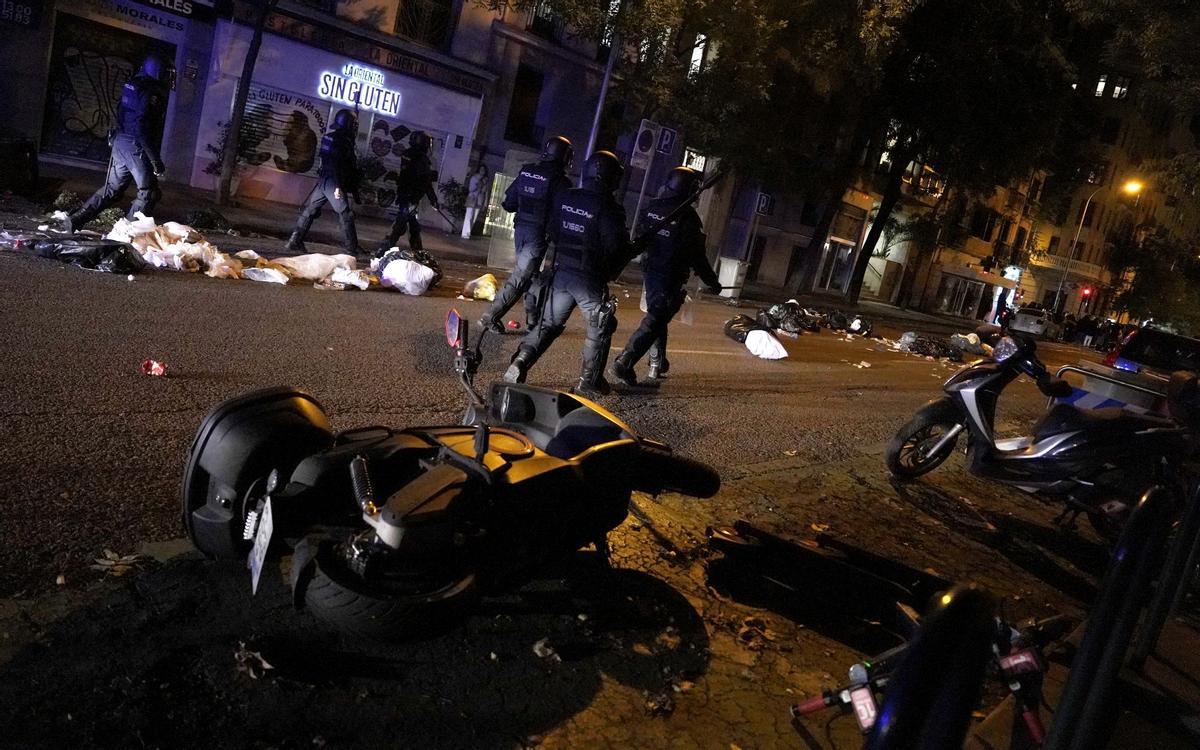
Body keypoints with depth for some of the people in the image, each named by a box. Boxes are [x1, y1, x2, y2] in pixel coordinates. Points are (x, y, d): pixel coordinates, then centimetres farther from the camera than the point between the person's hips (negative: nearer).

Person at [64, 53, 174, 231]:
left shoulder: (133, 85, 12)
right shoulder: (151, 94, -17)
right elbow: (142, 129, -22)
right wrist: (156, 160, -20)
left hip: (119, 141, 9)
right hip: (136, 147, -9)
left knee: (112, 189, 17)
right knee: (149, 193, 3)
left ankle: (75, 220, 16)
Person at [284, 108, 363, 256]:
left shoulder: (329, 137, 15)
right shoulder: (343, 141, -14)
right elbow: (337, 165, -22)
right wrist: (338, 187, -25)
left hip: (322, 181, 9)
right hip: (333, 182, -9)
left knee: (310, 210, 9)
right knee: (346, 214, -4)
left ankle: (295, 241, 9)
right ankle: (351, 247, -1)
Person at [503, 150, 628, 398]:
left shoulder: (566, 198, 4)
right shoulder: (608, 208, -14)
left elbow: (553, 232, 13)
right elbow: (616, 247, -14)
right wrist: (609, 273, 3)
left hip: (561, 272, 6)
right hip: (590, 278, -5)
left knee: (549, 323, 15)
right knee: (600, 330, 11)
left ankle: (518, 365, 3)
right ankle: (588, 382, 12)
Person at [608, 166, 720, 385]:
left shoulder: (652, 207, 2)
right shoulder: (687, 216, -17)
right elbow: (697, 256, -14)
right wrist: (712, 282, -3)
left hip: (650, 271, 7)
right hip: (671, 278, -7)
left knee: (657, 317, 22)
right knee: (654, 321, -5)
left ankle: (657, 363, 33)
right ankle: (623, 364, -14)